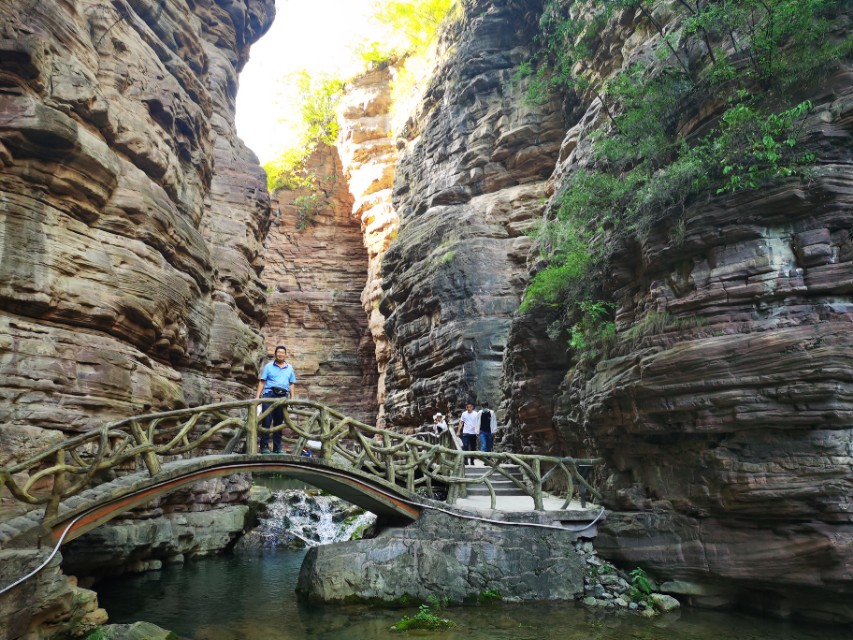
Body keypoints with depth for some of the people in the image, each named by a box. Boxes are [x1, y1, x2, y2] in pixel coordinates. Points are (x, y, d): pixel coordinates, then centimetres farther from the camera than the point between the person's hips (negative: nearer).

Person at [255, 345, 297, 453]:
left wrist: (292, 398, 6)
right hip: (269, 394, -3)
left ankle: (277, 448, 12)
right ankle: (263, 446, -5)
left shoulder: (289, 368, 15)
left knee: (279, 422, 7)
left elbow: (292, 384, 14)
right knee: (266, 421, -7)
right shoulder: (269, 366, 8)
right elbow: (262, 382, 4)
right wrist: (257, 395, -5)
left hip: (283, 396, 3)